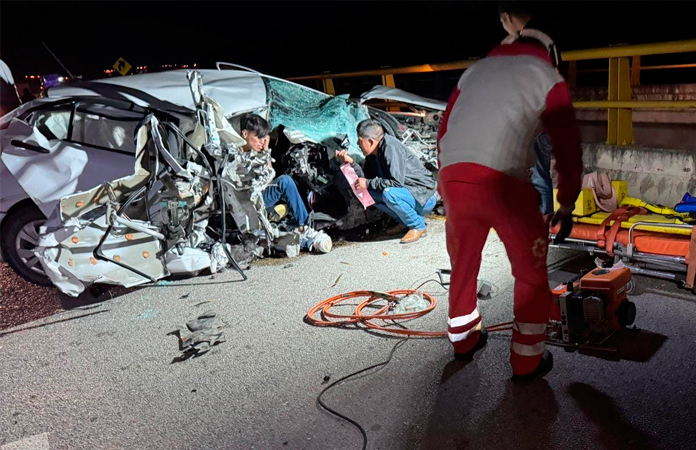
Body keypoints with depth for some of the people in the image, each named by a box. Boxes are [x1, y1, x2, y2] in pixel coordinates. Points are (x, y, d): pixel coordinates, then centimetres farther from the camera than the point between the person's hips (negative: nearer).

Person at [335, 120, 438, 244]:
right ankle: (404, 221, 10)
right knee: (368, 192, 2)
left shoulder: (391, 148, -23)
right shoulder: (373, 154, 4)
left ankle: (418, 226, -11)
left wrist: (368, 183, -20)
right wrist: (350, 162, -4)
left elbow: (397, 182, -28)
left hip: (426, 196, -9)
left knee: (389, 193, -34)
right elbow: (366, 178, 7)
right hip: (407, 191, 9)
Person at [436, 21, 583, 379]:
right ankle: (527, 360, 24)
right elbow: (568, 148, 10)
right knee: (531, 273, 16)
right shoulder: (546, 75, 15)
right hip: (503, 183, -4)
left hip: (452, 180, 5)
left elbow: (444, 133, 25)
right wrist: (566, 206, 19)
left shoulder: (475, 70, 28)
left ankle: (463, 340, 41)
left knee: (463, 265, 24)